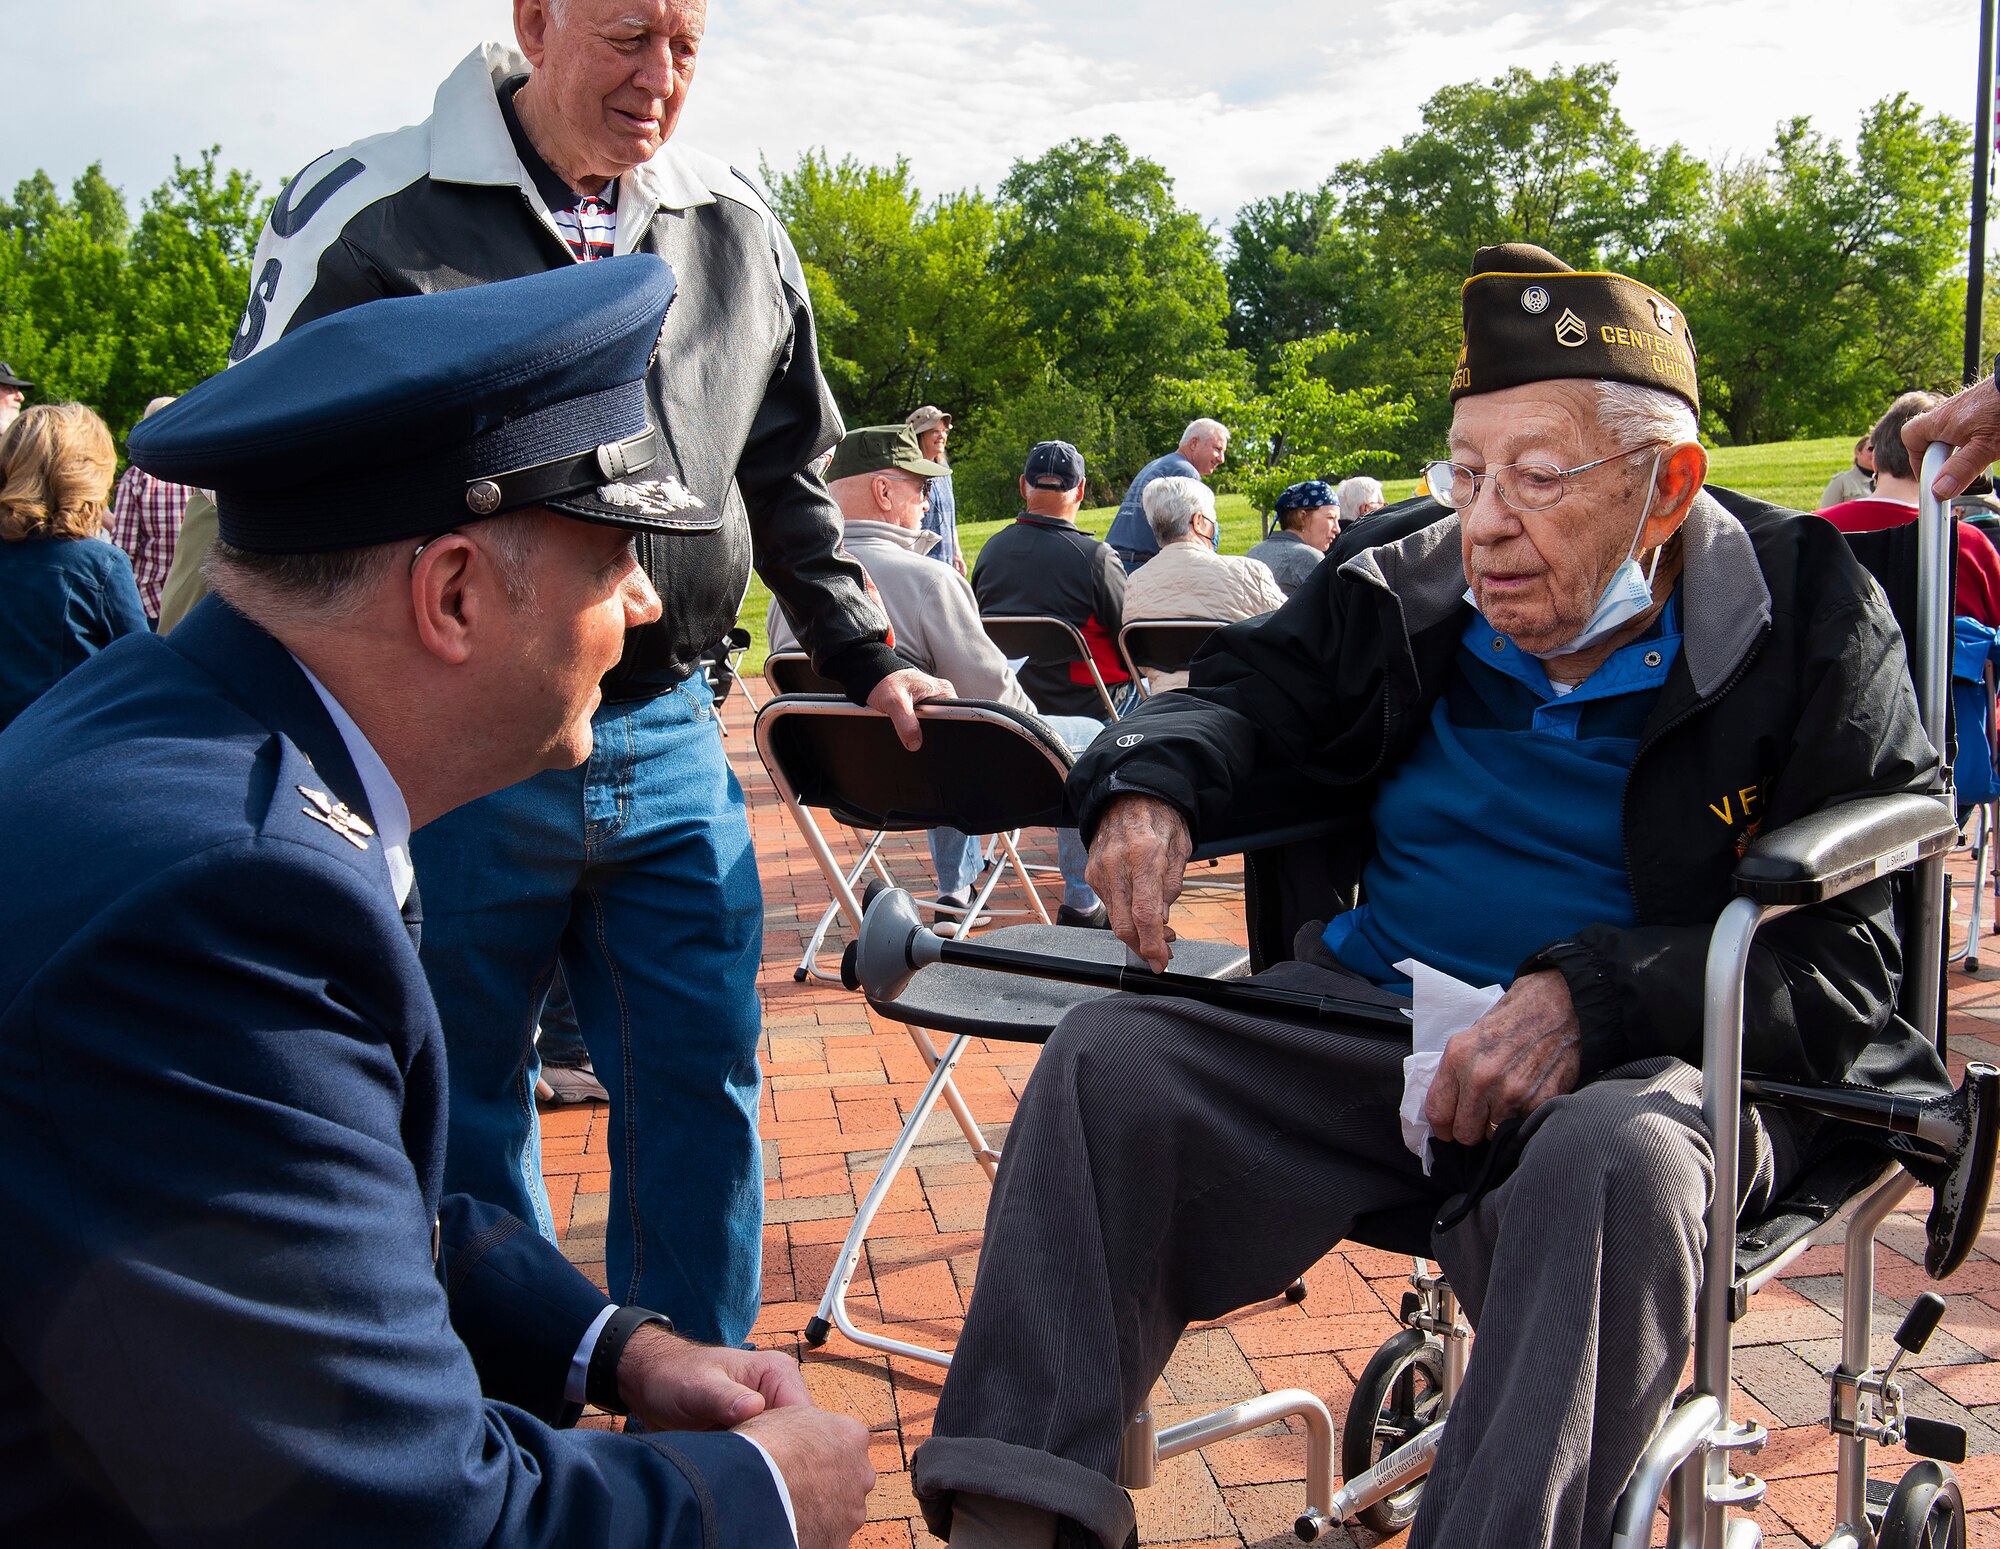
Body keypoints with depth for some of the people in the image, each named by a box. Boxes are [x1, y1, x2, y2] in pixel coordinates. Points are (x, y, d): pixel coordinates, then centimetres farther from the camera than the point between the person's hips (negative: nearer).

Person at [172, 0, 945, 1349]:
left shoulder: (740, 236, 8)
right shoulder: (367, 216, -5)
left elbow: (790, 483, 19)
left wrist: (868, 662, 15)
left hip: (671, 744, 4)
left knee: (702, 1093, 10)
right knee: (464, 1114, 11)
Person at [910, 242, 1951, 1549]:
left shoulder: (1811, 625, -5)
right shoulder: (1408, 586, 5)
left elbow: (1849, 950, -10)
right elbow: (1254, 689, 20)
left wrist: (1586, 1000, -25)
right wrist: (1150, 782, -5)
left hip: (1659, 1054, -3)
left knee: (1616, 1161, -39)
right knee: (1109, 1058, -17)